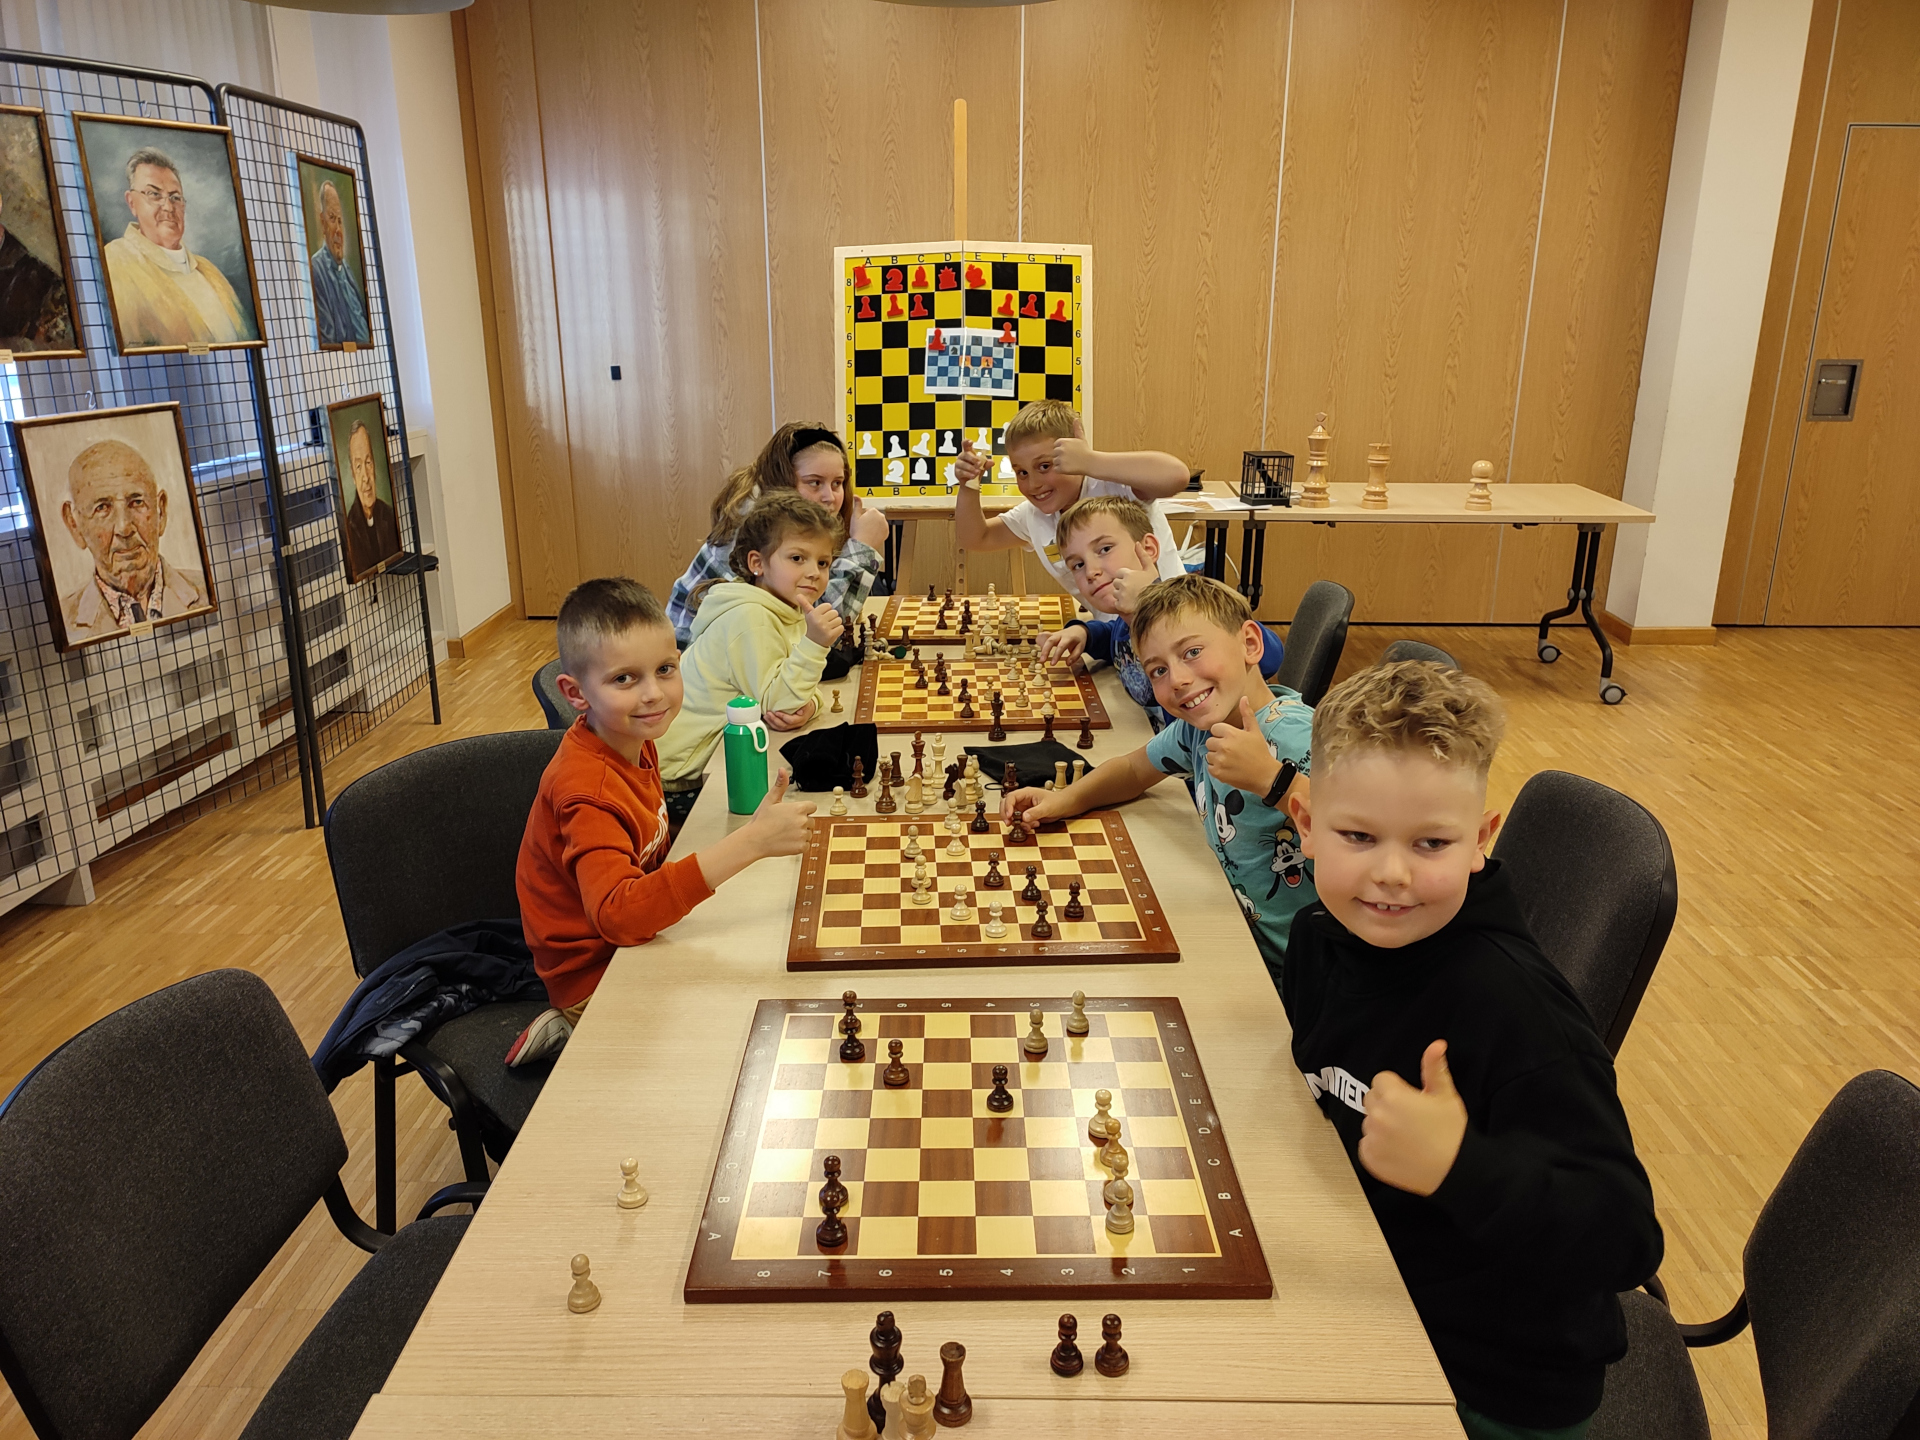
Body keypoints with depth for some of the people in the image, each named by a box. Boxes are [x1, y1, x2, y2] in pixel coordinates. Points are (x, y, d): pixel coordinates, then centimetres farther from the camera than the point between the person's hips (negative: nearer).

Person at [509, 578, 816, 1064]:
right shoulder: (588, 792, -29)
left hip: (631, 948, 9)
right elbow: (618, 915, -43)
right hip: (595, 980, -8)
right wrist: (750, 843, -48)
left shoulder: (631, 743, -2)